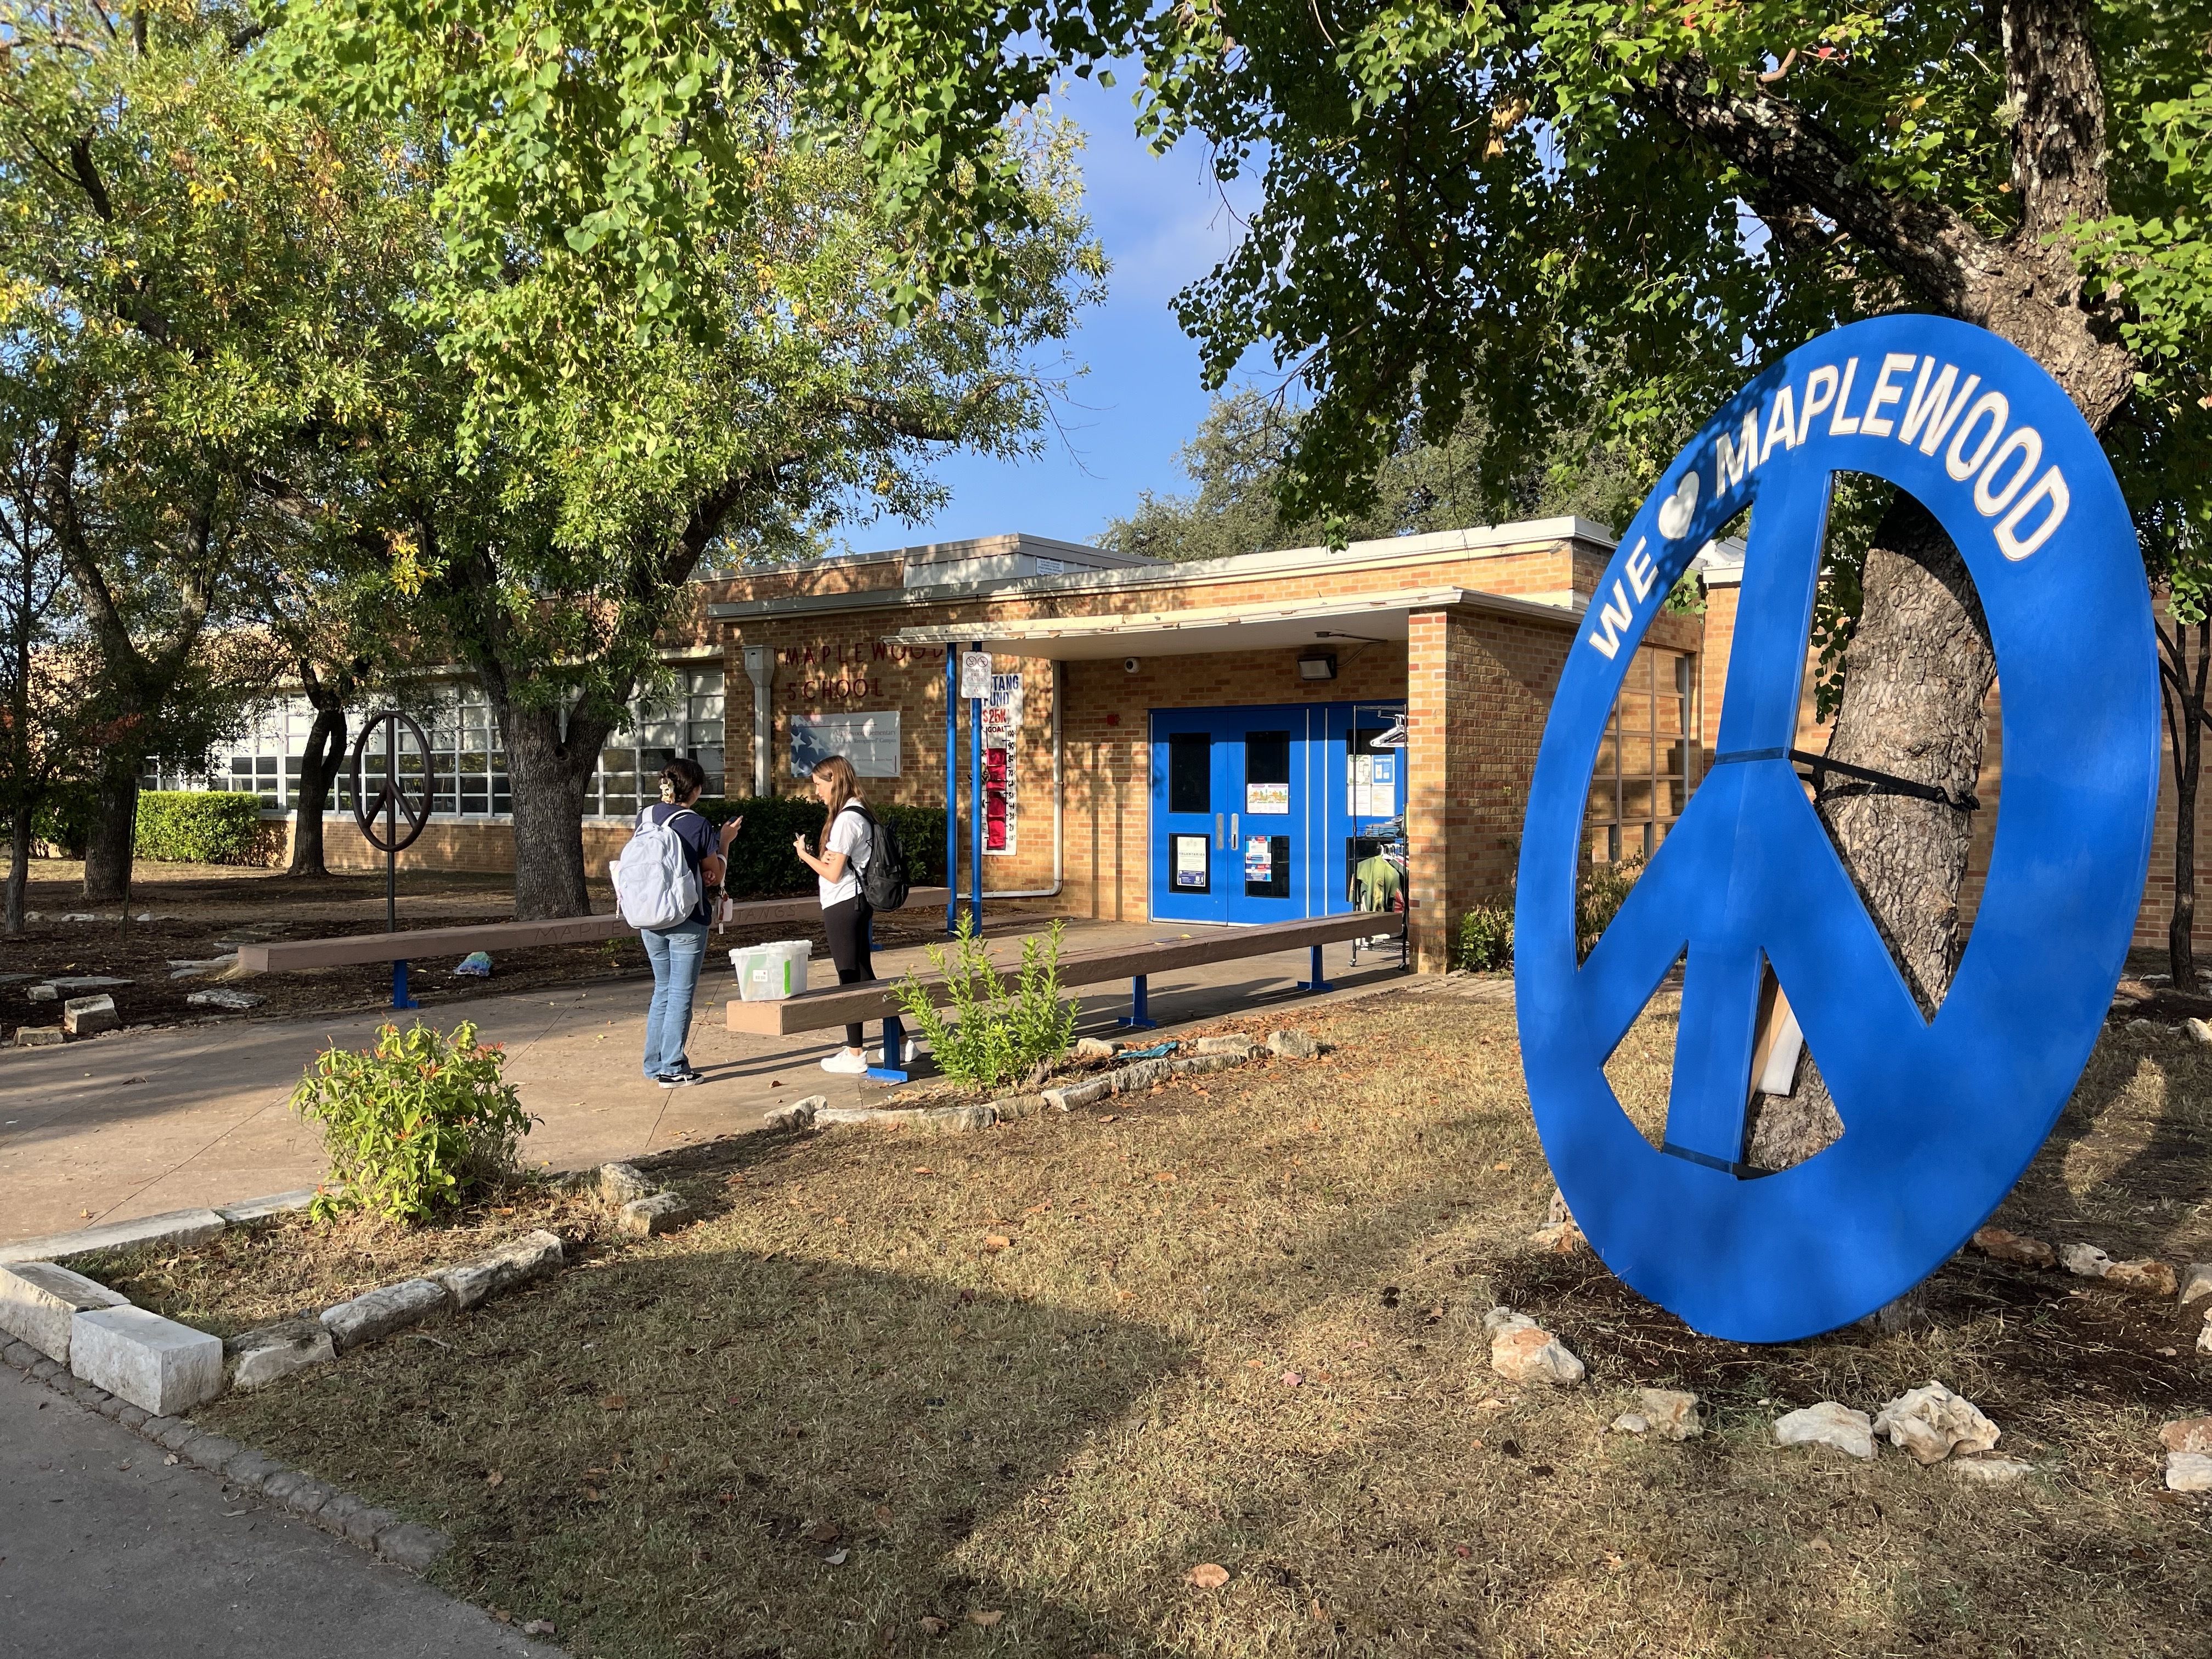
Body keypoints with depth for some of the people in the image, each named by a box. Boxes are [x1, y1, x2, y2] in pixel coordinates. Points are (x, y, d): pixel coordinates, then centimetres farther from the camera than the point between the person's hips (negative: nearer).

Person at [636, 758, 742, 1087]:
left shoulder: (645, 817, 3)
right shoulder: (697, 825, -14)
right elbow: (716, 875, -4)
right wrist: (725, 841, 10)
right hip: (687, 921, -6)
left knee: (663, 989, 17)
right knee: (681, 993, 2)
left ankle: (654, 1063, 22)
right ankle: (672, 1070, 4)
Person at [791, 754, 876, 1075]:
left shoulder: (845, 820, -17)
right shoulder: (860, 814, 12)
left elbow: (833, 873, -16)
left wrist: (804, 854, -4)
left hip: (842, 906, -9)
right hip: (858, 903, 9)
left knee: (849, 979, -3)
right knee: (863, 976, 14)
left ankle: (854, 1055, 4)